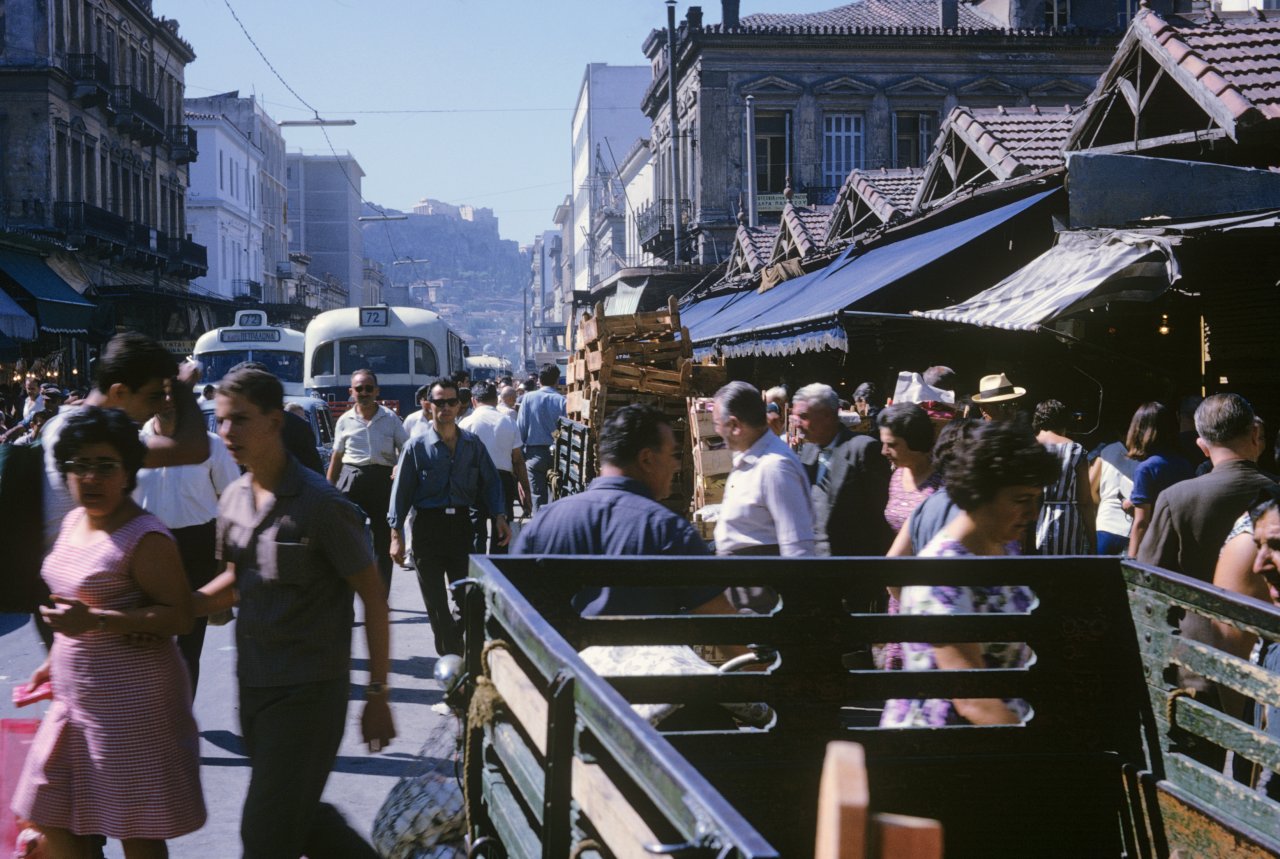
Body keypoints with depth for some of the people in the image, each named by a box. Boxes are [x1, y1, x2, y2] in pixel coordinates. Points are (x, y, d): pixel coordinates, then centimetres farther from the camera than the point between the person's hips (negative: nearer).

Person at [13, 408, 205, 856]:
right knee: (51, 821, 14)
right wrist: (55, 659, 24)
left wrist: (96, 622, -29)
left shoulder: (145, 538, -17)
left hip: (130, 705, -9)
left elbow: (179, 616, -22)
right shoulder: (73, 523, 9)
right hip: (76, 698, 9)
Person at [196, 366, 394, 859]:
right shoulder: (233, 500, 5)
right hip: (253, 684, 7)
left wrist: (377, 695, -11)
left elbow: (372, 596, -11)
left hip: (308, 690, -7)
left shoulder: (320, 504, -15)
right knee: (297, 816, 18)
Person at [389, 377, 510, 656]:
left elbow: (490, 482, 10)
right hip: (428, 525, -2)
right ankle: (451, 655, 13)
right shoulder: (417, 447, 0)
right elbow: (401, 491, 0)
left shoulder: (472, 444, 7)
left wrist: (499, 517, -5)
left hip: (461, 523, 2)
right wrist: (396, 534, -5)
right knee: (435, 600, 2)